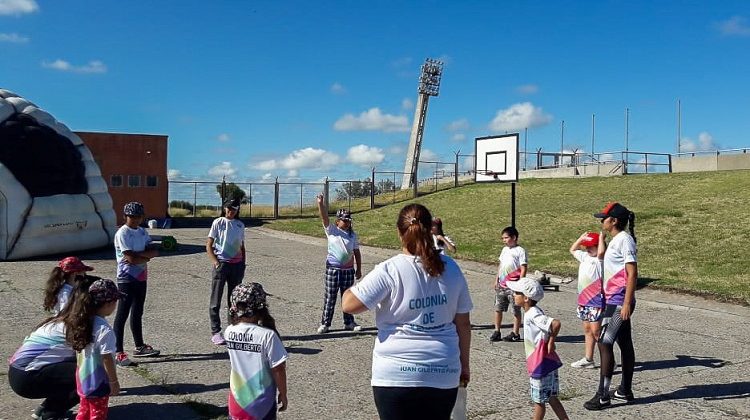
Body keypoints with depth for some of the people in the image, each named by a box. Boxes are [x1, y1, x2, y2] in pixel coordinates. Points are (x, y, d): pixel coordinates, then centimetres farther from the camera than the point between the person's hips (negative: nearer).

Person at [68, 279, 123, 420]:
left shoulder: (83, 322, -1)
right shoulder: (104, 329, -26)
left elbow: (79, 351, 8)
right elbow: (107, 358, -23)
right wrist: (114, 381, -12)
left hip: (82, 379, 7)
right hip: (98, 383, -7)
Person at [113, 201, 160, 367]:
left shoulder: (143, 232, 11)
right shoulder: (122, 233, -12)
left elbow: (154, 252, 0)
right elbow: (131, 258, -21)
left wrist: (137, 254, -14)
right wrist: (146, 256, -5)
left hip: (141, 278, 8)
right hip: (127, 279, -8)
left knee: (137, 313, 18)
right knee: (122, 315, -7)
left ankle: (140, 347, 30)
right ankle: (118, 353, -7)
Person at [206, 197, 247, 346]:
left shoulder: (240, 225, 10)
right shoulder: (218, 222, -2)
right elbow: (209, 245, -4)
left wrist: (243, 265, 9)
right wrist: (214, 261, -15)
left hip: (236, 265, 4)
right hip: (221, 263, -4)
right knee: (216, 300, -2)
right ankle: (215, 332, 3)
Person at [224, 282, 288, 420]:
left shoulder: (229, 332, -9)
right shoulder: (267, 335, -24)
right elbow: (278, 370, -18)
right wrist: (283, 395, -2)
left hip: (237, 399, 4)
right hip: (262, 403, -4)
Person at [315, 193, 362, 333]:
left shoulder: (352, 235, 8)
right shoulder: (331, 230, -1)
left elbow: (356, 252, 10)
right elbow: (324, 217, -17)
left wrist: (359, 269, 9)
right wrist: (320, 203, -32)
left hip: (348, 270, 3)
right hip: (333, 269, -3)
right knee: (330, 297, 1)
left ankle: (349, 322, 22)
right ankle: (325, 323, 9)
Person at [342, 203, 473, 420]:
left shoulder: (390, 270, -12)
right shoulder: (451, 269, 3)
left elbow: (349, 305, -14)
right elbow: (463, 323, 7)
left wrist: (349, 289, 8)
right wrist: (464, 364, 18)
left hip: (397, 375, -4)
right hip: (444, 374, 4)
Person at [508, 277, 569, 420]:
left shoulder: (532, 315, -23)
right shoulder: (532, 312, 6)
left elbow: (556, 323, -34)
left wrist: (550, 342, -22)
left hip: (541, 365, -9)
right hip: (547, 364, 9)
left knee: (539, 401, 7)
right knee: (551, 398, 18)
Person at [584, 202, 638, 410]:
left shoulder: (625, 240, -14)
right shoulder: (615, 240, 14)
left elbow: (632, 274, -19)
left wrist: (627, 303, -22)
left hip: (619, 302, -10)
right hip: (614, 300, 10)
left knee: (604, 343, -9)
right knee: (625, 344, 14)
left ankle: (603, 395, -4)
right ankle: (625, 390, 23)